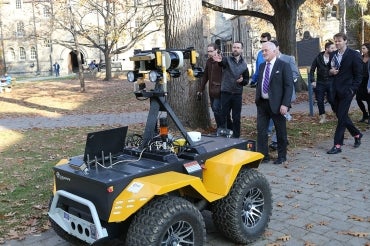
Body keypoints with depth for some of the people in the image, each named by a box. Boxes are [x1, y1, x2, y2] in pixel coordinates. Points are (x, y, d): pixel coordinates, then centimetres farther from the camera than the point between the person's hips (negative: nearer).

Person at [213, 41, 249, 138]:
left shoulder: (244, 64, 8)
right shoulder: (227, 59, -2)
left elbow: (247, 80, 14)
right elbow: (223, 62, -28)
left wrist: (242, 81, -10)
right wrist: (220, 60, -53)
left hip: (238, 94, 2)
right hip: (226, 93, -2)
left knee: (236, 117, 7)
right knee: (223, 115, 2)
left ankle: (236, 136, 18)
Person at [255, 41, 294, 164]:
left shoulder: (283, 66, -8)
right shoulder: (262, 66, 12)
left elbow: (289, 86, -12)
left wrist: (285, 104, -19)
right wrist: (257, 100, 10)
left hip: (277, 104, -5)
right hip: (262, 103, 6)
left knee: (281, 131, 7)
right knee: (261, 130, 4)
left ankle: (281, 156, 22)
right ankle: (263, 156, 13)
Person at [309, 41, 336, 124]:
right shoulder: (318, 57, -1)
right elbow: (312, 70, 4)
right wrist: (312, 80, -3)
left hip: (330, 82, -1)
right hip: (320, 83, 1)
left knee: (331, 99, -3)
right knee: (320, 101, 4)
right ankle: (322, 116, 19)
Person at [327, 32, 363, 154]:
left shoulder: (354, 55, -6)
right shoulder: (333, 55, 11)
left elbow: (359, 74, -6)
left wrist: (352, 89, -14)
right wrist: (330, 71, -3)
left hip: (347, 91, -6)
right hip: (336, 90, 6)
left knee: (341, 117, -8)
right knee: (341, 116, 13)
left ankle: (337, 145, -4)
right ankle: (357, 134, 35)